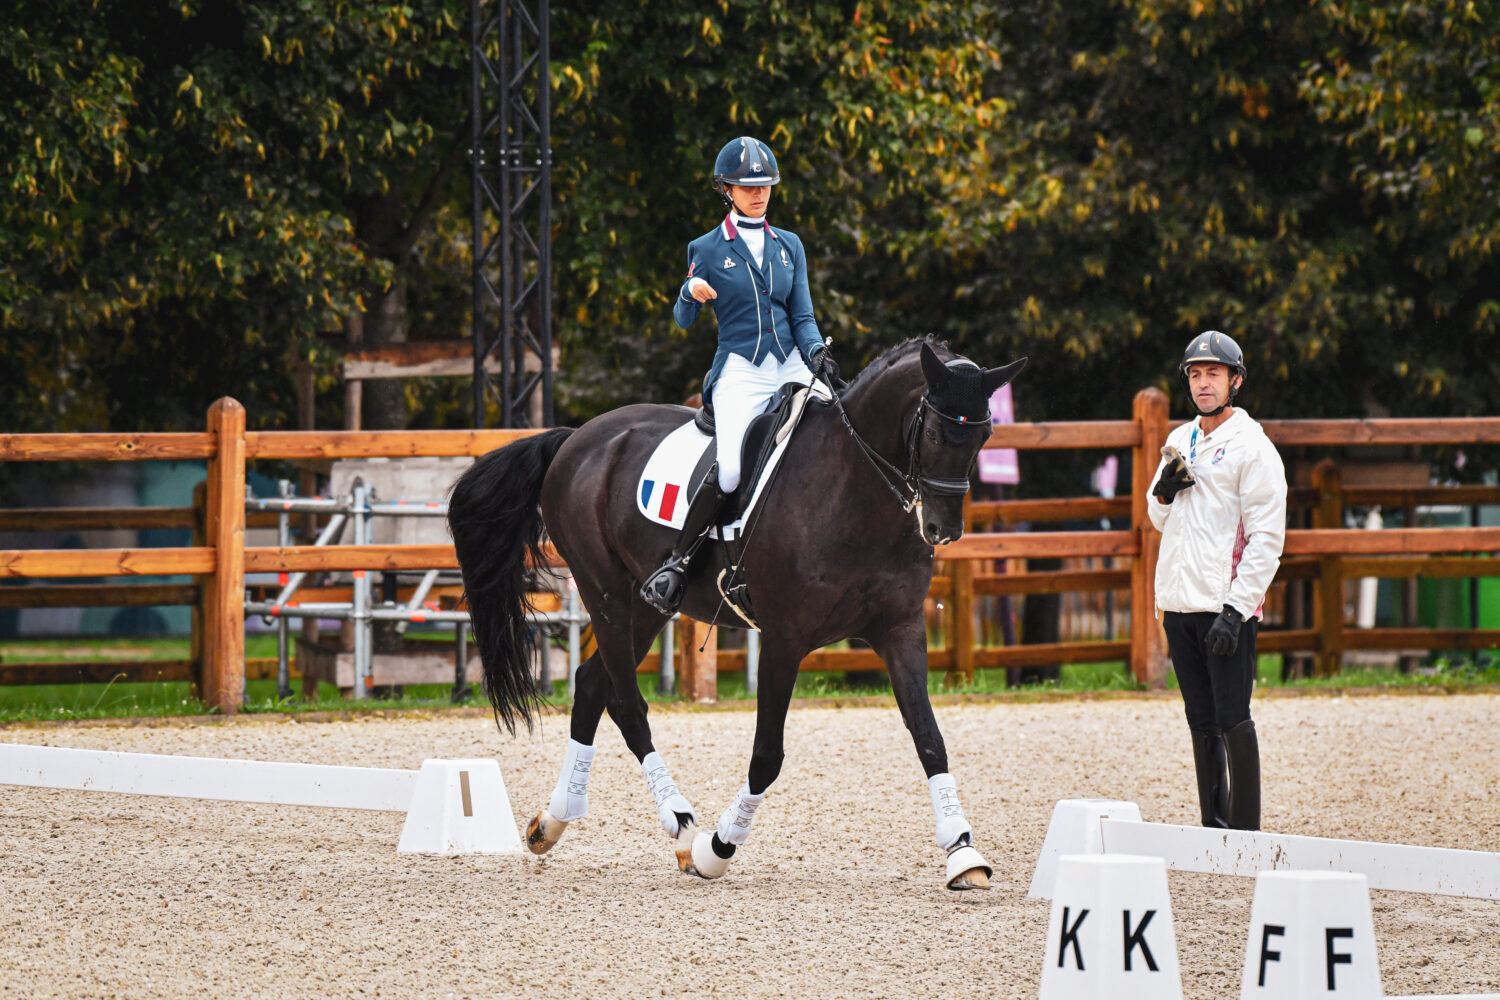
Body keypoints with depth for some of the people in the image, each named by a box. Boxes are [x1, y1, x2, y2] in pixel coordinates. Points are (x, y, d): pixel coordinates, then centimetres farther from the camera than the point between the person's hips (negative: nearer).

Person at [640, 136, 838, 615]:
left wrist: (817, 352, -6)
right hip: (739, 372, -4)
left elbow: (802, 317, 15)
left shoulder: (789, 246, 15)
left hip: (792, 367, 4)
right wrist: (691, 293, -16)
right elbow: (683, 320, 7)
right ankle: (675, 562, -15)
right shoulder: (707, 249, 5)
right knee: (731, 468, -27)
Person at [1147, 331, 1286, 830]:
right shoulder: (1180, 442, 16)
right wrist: (1164, 492, 2)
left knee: (1233, 719, -10)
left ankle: (1246, 834, -8)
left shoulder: (1252, 447, -7)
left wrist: (1235, 610, -19)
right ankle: (1214, 826, 17)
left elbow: (1266, 537, -12)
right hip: (1178, 602, 7)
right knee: (1201, 720, 11)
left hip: (1227, 605, -7)